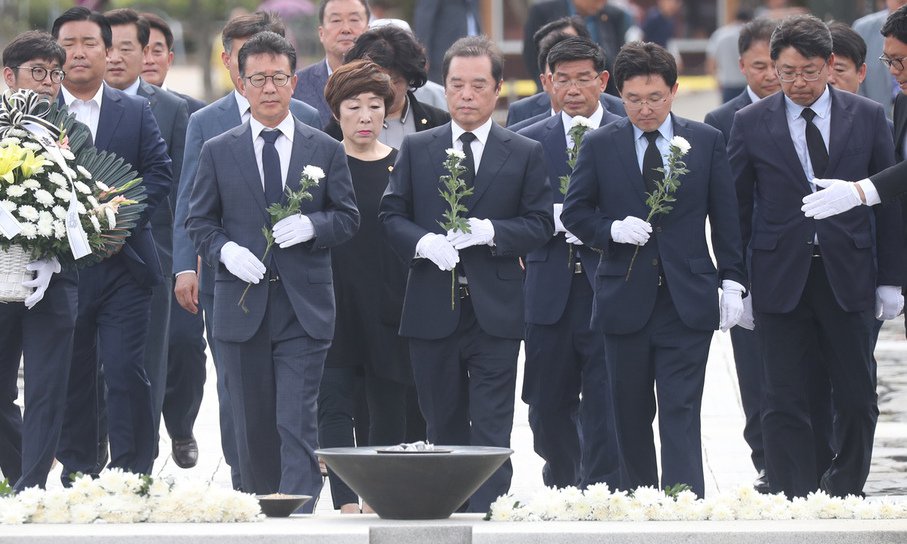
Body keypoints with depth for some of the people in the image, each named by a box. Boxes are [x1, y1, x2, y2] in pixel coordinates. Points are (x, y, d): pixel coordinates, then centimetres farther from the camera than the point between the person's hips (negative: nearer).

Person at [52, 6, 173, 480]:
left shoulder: (136, 113, 9)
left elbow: (159, 173, 2)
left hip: (124, 266, 0)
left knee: (126, 371, -7)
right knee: (71, 379, 5)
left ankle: (133, 475, -3)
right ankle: (77, 479, 11)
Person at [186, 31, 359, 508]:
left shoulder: (325, 150, 8)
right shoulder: (217, 152, 8)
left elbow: (348, 218, 9)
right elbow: (199, 222, 10)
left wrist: (311, 225, -12)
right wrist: (225, 249, -10)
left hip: (305, 307, -2)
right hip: (241, 307, 2)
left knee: (298, 424, -12)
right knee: (252, 428, 8)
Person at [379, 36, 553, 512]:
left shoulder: (525, 154, 5)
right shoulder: (416, 149, 9)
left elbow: (540, 223, 2)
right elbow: (391, 215, 6)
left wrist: (489, 232, -15)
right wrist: (423, 242, -13)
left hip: (494, 313, -2)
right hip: (432, 309, 2)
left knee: (491, 431, -7)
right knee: (444, 428, 10)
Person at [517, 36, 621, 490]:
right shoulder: (528, 142, 10)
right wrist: (557, 218, -12)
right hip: (549, 295, 2)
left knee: (604, 413, -7)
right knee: (549, 410, 8)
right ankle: (562, 490, 27)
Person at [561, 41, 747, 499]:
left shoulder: (707, 142, 5)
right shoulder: (599, 146, 4)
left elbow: (725, 218, 7)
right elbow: (574, 213, 7)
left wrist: (732, 281, 1)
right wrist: (612, 229, -12)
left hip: (688, 301, -1)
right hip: (625, 300, 1)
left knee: (681, 413, -8)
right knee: (631, 417, 8)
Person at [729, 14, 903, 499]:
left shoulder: (867, 118, 4)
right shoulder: (751, 123, 3)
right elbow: (736, 208, 6)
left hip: (848, 276, 1)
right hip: (780, 277, -1)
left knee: (857, 401, 4)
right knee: (783, 403, -3)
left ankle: (843, 494, 18)